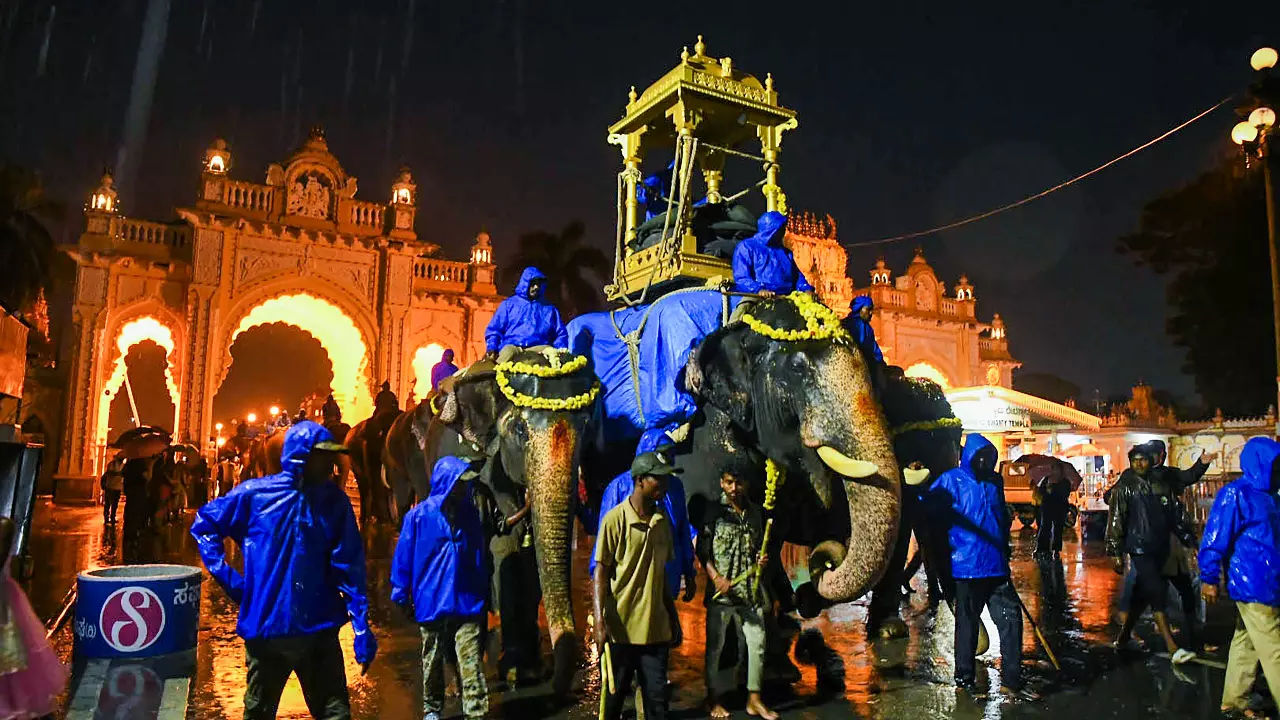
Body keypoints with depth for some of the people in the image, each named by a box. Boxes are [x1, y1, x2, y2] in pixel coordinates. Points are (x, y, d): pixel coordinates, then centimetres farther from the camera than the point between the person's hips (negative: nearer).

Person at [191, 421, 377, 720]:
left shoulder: (335, 501, -3)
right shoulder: (255, 494, -5)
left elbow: (349, 568, -5)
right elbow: (204, 524, 9)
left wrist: (362, 627, -11)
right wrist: (229, 579, 0)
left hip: (320, 629, 0)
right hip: (266, 627, 1)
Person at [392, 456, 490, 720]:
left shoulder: (470, 514, 0)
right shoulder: (420, 515, -10)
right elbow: (403, 557, -4)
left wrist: (482, 593, 15)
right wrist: (402, 595, -1)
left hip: (468, 602, 1)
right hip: (432, 602, -1)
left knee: (471, 662, -4)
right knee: (433, 661, 17)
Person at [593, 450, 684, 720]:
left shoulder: (662, 521, 9)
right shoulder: (615, 519, -9)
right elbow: (600, 572, -9)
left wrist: (674, 620, 18)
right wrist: (599, 621, -18)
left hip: (656, 628, 5)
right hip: (620, 628, -5)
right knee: (614, 697, 8)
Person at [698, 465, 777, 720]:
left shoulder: (755, 513, 10)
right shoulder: (714, 512, -4)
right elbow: (702, 550, -6)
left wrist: (762, 560, 0)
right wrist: (716, 577, -17)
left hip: (750, 590, 4)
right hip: (721, 590, -4)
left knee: (757, 642, 5)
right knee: (715, 645, 6)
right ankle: (713, 699, 21)